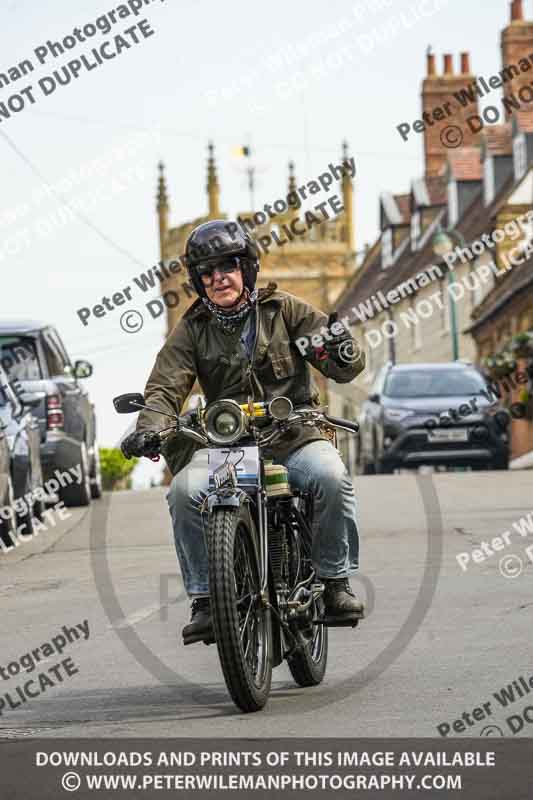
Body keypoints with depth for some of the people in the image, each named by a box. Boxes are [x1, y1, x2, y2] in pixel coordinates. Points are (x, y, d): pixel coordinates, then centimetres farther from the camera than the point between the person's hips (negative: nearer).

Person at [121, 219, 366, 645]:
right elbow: (166, 386, -4)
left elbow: (349, 369, 3)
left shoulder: (285, 310, 5)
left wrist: (341, 350, -23)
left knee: (331, 475, -32)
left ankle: (336, 582, -15)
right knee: (185, 490, -27)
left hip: (294, 434, -1)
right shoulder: (192, 330, 8)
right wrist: (148, 429, -26)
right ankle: (204, 600, -15)